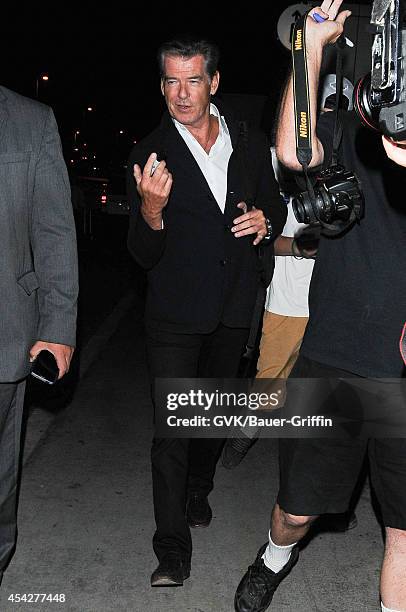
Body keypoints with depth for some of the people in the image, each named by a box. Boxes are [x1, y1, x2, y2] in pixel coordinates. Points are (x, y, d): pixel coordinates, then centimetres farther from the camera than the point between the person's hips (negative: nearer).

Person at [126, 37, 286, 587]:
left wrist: (266, 220, -9)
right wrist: (151, 210, -33)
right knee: (172, 425, -5)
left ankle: (199, 491, 46)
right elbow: (143, 255, -12)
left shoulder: (251, 144, 0)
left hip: (234, 308, 4)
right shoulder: (151, 155, -9)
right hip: (175, 313, -3)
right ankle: (172, 548, 9)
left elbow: (275, 206, 15)